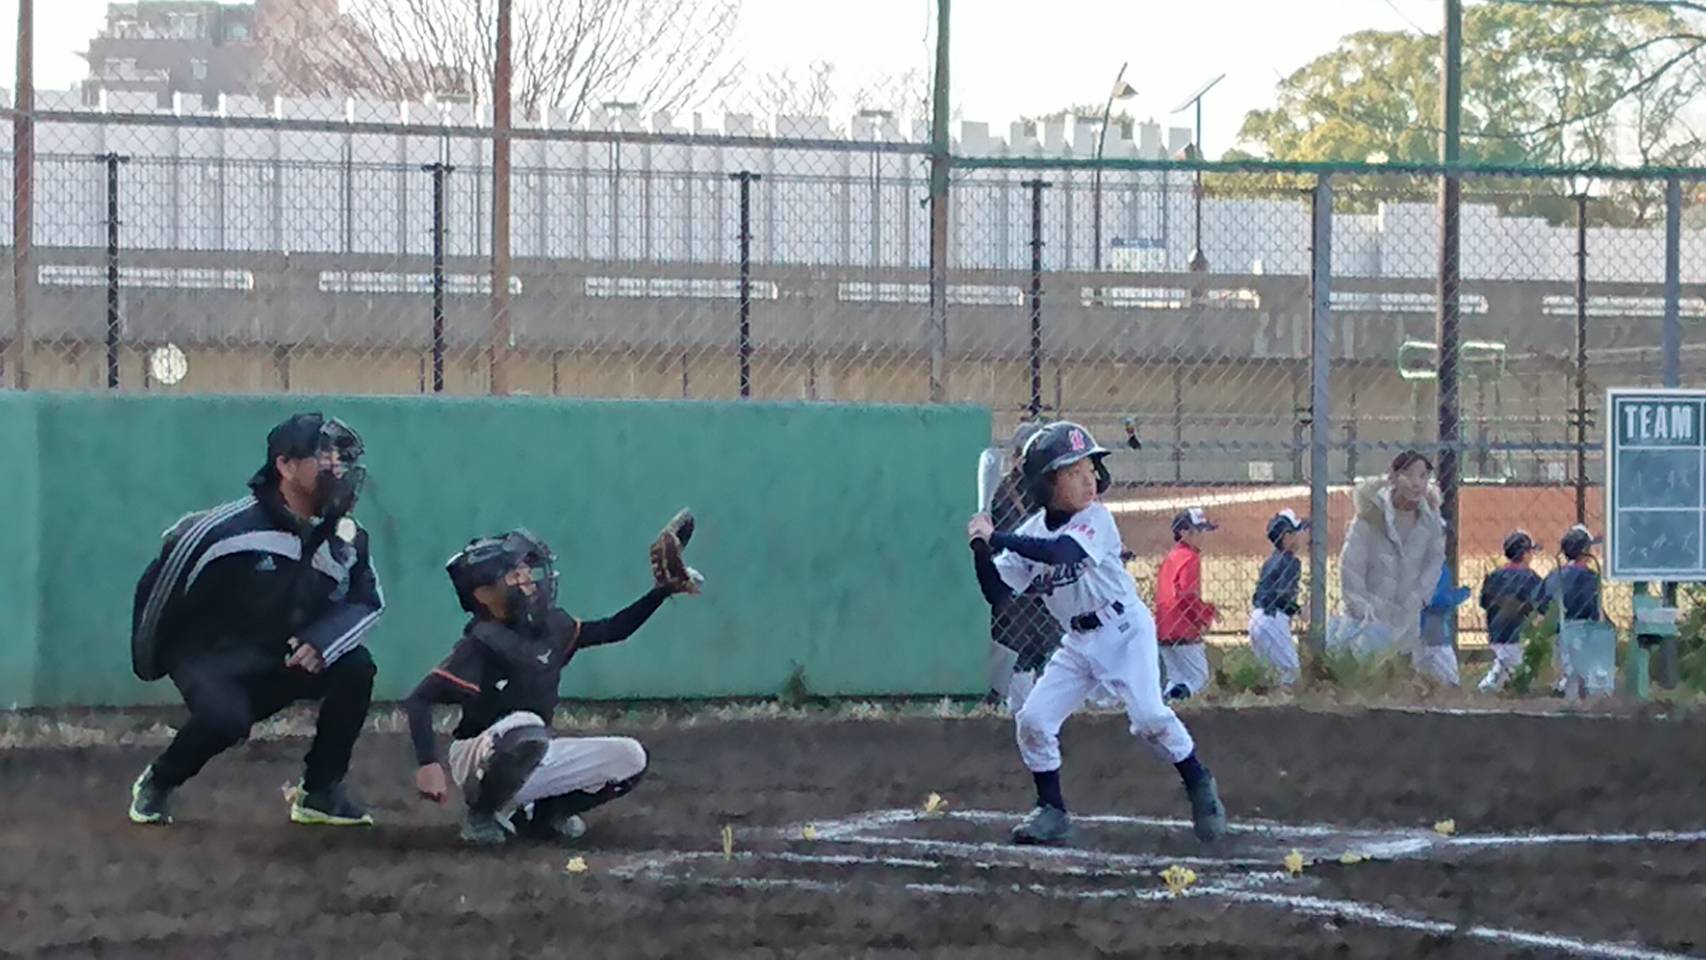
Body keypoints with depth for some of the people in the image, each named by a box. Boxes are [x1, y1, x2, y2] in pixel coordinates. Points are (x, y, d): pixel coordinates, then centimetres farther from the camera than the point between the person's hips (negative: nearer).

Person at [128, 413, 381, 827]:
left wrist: (319, 643, -20)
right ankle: (156, 785, -4)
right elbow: (157, 586, -15)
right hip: (210, 660, -5)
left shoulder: (346, 538, -8)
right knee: (225, 717, -34)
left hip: (282, 663, 5)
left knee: (355, 667, -17)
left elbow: (368, 602, 1)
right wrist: (148, 664, -2)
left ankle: (321, 791, -1)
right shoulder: (227, 530, -25)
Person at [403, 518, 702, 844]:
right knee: (527, 728, -39)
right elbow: (419, 700, -27)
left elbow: (611, 630, 16)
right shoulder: (483, 643, -21)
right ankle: (481, 813, -14)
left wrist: (662, 591, 6)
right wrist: (428, 765, -40)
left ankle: (536, 814, 7)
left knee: (630, 759, -3)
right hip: (477, 761, -7)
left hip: (532, 761, 7)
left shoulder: (551, 627, 1)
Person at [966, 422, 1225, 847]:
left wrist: (998, 538, -31)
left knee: (1149, 715, -20)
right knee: (1033, 719, -4)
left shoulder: (1096, 519, -14)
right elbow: (997, 593, -2)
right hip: (1078, 642, 5)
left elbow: (1060, 551, -34)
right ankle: (1052, 811, 9)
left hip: (1124, 631, -5)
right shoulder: (1031, 533, 0)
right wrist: (982, 549, -18)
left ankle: (1199, 785, 1)